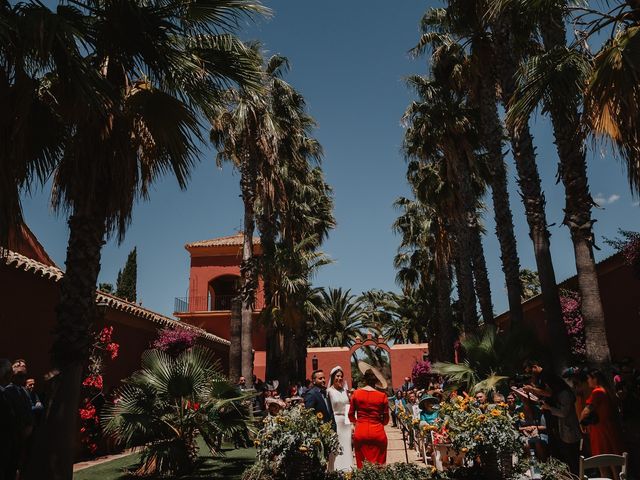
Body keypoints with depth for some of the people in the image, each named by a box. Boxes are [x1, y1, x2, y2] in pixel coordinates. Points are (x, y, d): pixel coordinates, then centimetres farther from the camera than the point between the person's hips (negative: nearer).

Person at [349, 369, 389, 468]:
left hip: (360, 432, 2)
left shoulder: (356, 394, -1)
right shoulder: (382, 396, -5)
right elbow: (386, 420, 2)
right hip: (377, 433, -1)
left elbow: (351, 415, 7)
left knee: (362, 465, 10)